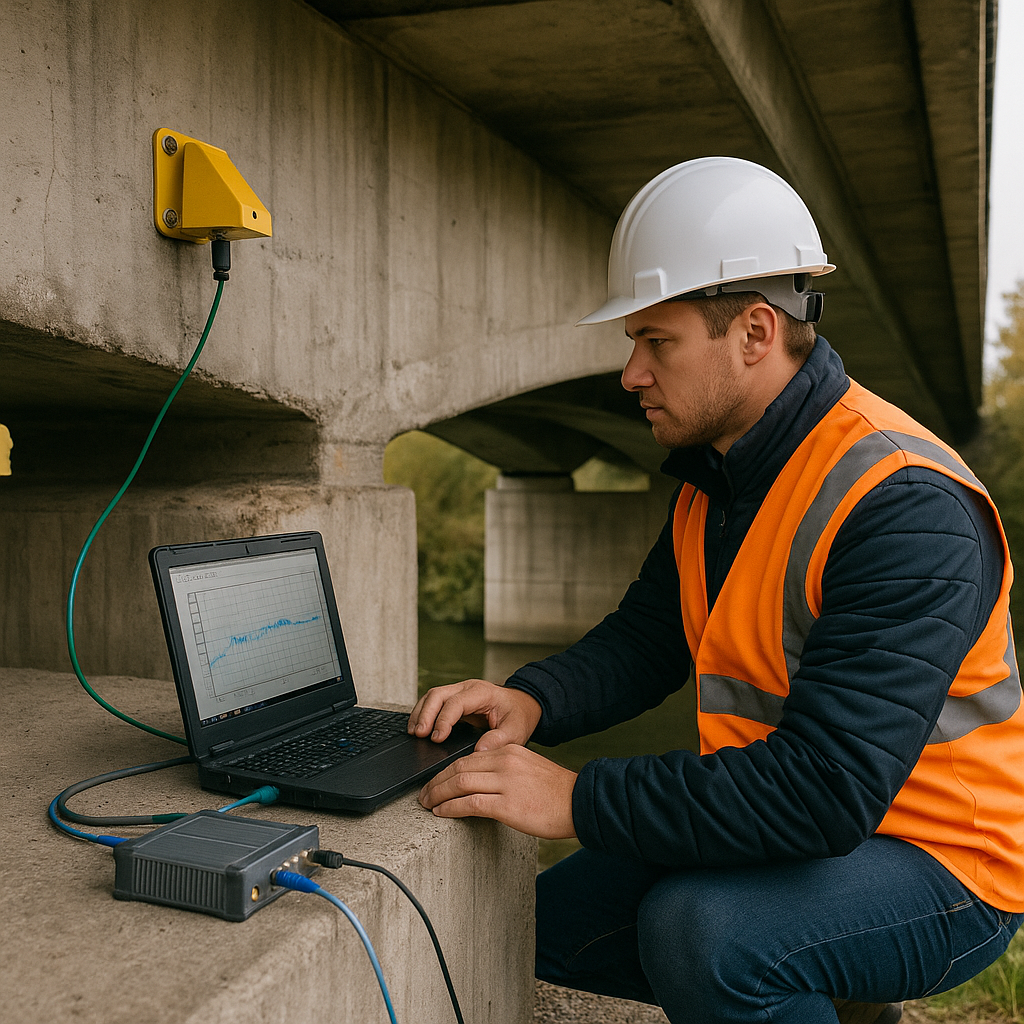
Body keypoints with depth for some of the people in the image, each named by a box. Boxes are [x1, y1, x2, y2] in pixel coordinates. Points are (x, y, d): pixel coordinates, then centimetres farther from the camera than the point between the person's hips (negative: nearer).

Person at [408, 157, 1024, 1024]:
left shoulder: (905, 506, -27)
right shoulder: (714, 476, 2)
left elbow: (827, 788, -33)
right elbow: (646, 639, 8)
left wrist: (580, 800, -31)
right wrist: (533, 700, -12)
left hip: (939, 862, -8)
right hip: (785, 830, 8)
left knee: (700, 930, -33)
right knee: (550, 922, 9)